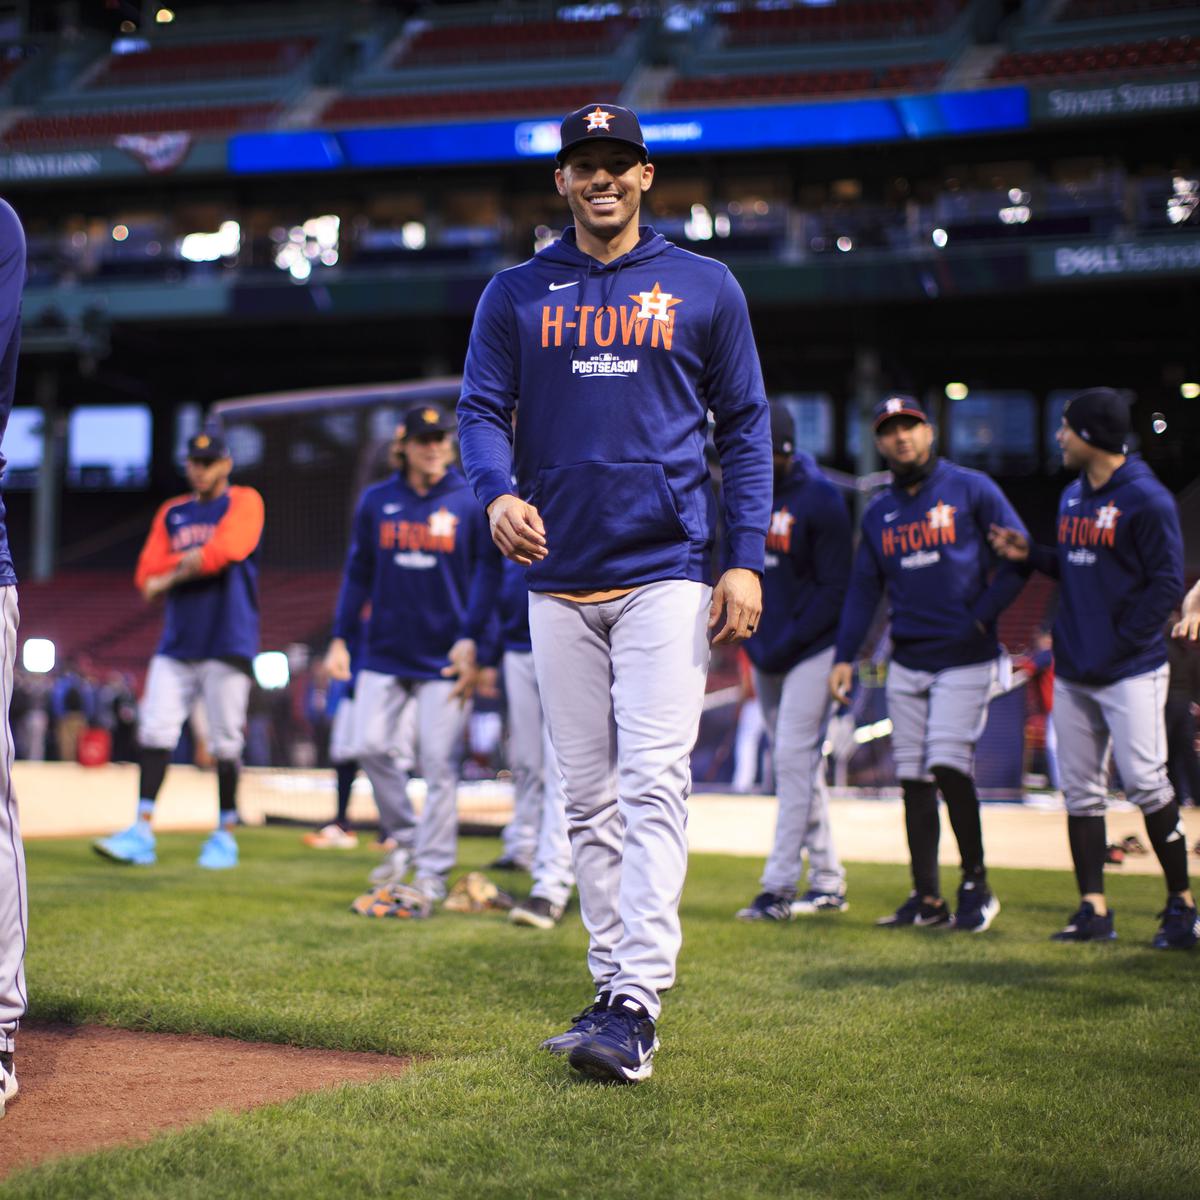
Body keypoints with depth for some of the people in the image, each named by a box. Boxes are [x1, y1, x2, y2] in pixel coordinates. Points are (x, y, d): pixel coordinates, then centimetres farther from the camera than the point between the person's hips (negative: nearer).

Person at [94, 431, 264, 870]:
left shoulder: (243, 503, 2)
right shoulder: (172, 513, 16)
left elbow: (223, 552, -17)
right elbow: (147, 576, 6)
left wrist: (171, 575, -7)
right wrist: (194, 563, -9)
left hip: (227, 641, -5)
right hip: (177, 643, 5)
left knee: (225, 742, -3)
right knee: (154, 730, -4)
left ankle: (226, 834, 9)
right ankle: (142, 832, -4)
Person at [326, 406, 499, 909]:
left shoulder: (471, 502, -1)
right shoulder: (376, 501, 8)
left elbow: (487, 572, -1)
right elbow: (358, 573, 13)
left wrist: (470, 638, -12)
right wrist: (340, 638, 6)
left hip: (444, 658, -3)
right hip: (385, 653, 3)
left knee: (439, 766, -4)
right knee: (370, 746, -3)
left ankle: (431, 876, 3)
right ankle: (405, 839, 19)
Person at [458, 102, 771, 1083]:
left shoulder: (705, 287, 7)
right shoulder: (516, 295, 11)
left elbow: (745, 427, 6)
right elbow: (480, 409, 6)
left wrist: (746, 559, -4)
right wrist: (497, 493, -17)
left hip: (666, 573, -3)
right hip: (560, 579, 3)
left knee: (652, 785, -13)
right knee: (589, 798, 7)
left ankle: (637, 1005, -16)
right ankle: (616, 990, 15)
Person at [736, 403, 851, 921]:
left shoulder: (820, 500, -14)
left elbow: (834, 590, -14)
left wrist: (787, 643, -18)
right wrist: (748, 635, 2)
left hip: (812, 648, -7)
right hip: (765, 653, 7)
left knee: (793, 760, -11)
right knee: (797, 766, 11)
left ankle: (780, 886, -9)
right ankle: (827, 882, 19)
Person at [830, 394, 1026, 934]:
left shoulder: (971, 489, -1)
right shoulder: (879, 512, 13)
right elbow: (863, 588, 14)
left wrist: (980, 617, -11)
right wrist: (845, 657, 5)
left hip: (965, 660, -5)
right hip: (906, 662, 5)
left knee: (949, 763, -17)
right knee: (913, 775, 3)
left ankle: (976, 882, 0)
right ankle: (927, 898, 8)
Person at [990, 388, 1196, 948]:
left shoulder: (1147, 500, -10)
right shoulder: (1072, 496, 14)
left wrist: (1121, 641, -16)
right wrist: (1029, 554, 7)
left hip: (1130, 671, -8)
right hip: (1072, 671, 8)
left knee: (1145, 783, -10)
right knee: (1079, 791, 6)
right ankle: (1094, 909, 10)